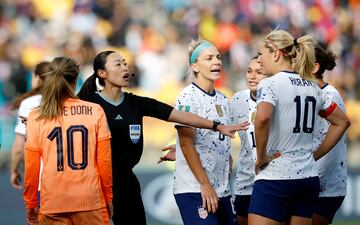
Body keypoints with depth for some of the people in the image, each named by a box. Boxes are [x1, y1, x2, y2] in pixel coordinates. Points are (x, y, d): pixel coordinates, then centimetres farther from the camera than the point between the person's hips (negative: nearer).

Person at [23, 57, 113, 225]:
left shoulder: (36, 118, -1)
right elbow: (104, 161, 0)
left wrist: (30, 205, 12)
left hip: (52, 204, 0)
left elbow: (31, 168, 2)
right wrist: (108, 198, 11)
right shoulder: (95, 111, -2)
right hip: (91, 203, 0)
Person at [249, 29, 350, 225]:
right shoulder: (312, 87, 14)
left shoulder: (269, 84, -9)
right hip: (309, 178, 7)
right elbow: (342, 122, 24)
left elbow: (262, 118, -29)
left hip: (274, 178, -7)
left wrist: (261, 156, -15)